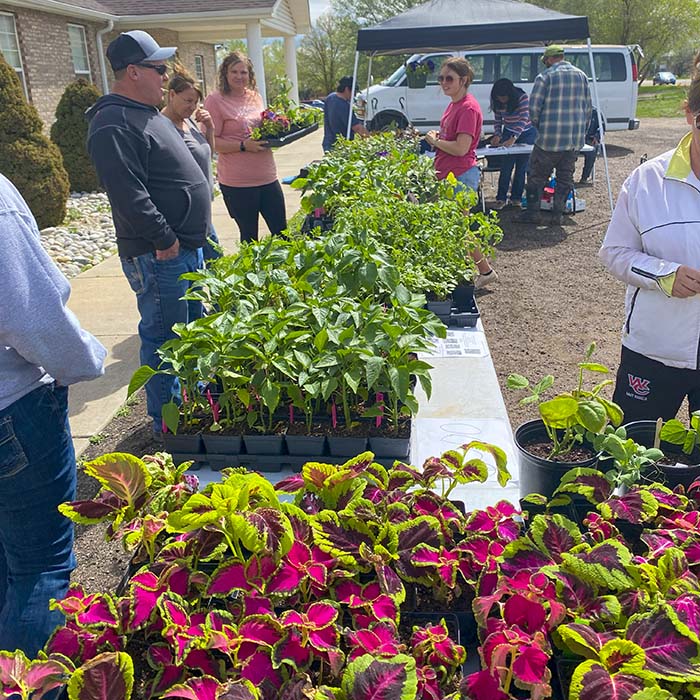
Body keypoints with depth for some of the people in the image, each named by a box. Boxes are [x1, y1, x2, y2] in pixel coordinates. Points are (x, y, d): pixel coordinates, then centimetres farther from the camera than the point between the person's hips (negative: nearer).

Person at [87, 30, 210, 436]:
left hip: (186, 246, 11)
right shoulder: (115, 125, -18)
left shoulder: (149, 114, 16)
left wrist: (191, 235, 19)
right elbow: (128, 195, -26)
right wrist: (164, 239, -20)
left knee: (195, 324, 21)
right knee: (164, 336, 0)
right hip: (157, 255, -11)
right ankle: (165, 421, 15)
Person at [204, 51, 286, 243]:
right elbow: (211, 142, -12)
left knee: (282, 232, 11)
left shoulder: (255, 97, 11)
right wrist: (244, 145, -21)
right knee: (249, 237, 6)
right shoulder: (215, 101, -7)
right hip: (237, 182, -6)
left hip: (268, 176, 6)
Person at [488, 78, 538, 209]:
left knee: (522, 166, 1)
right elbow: (497, 121, 0)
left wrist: (514, 138, -40)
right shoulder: (498, 103, -10)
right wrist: (497, 135, -19)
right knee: (506, 166, -6)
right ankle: (501, 198, -3)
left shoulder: (522, 97, -23)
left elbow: (524, 119, -29)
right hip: (509, 133, 3)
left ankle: (516, 197, 9)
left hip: (526, 133, -2)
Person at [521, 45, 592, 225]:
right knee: (565, 178, 13)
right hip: (575, 140, 5)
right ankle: (558, 214, 14)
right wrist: (581, 132, 20)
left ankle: (533, 212, 9)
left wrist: (539, 127, 8)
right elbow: (587, 108, 13)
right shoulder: (581, 75, 11)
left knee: (537, 176, 8)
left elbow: (534, 108, -9)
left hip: (550, 139, -5)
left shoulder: (545, 76, -6)